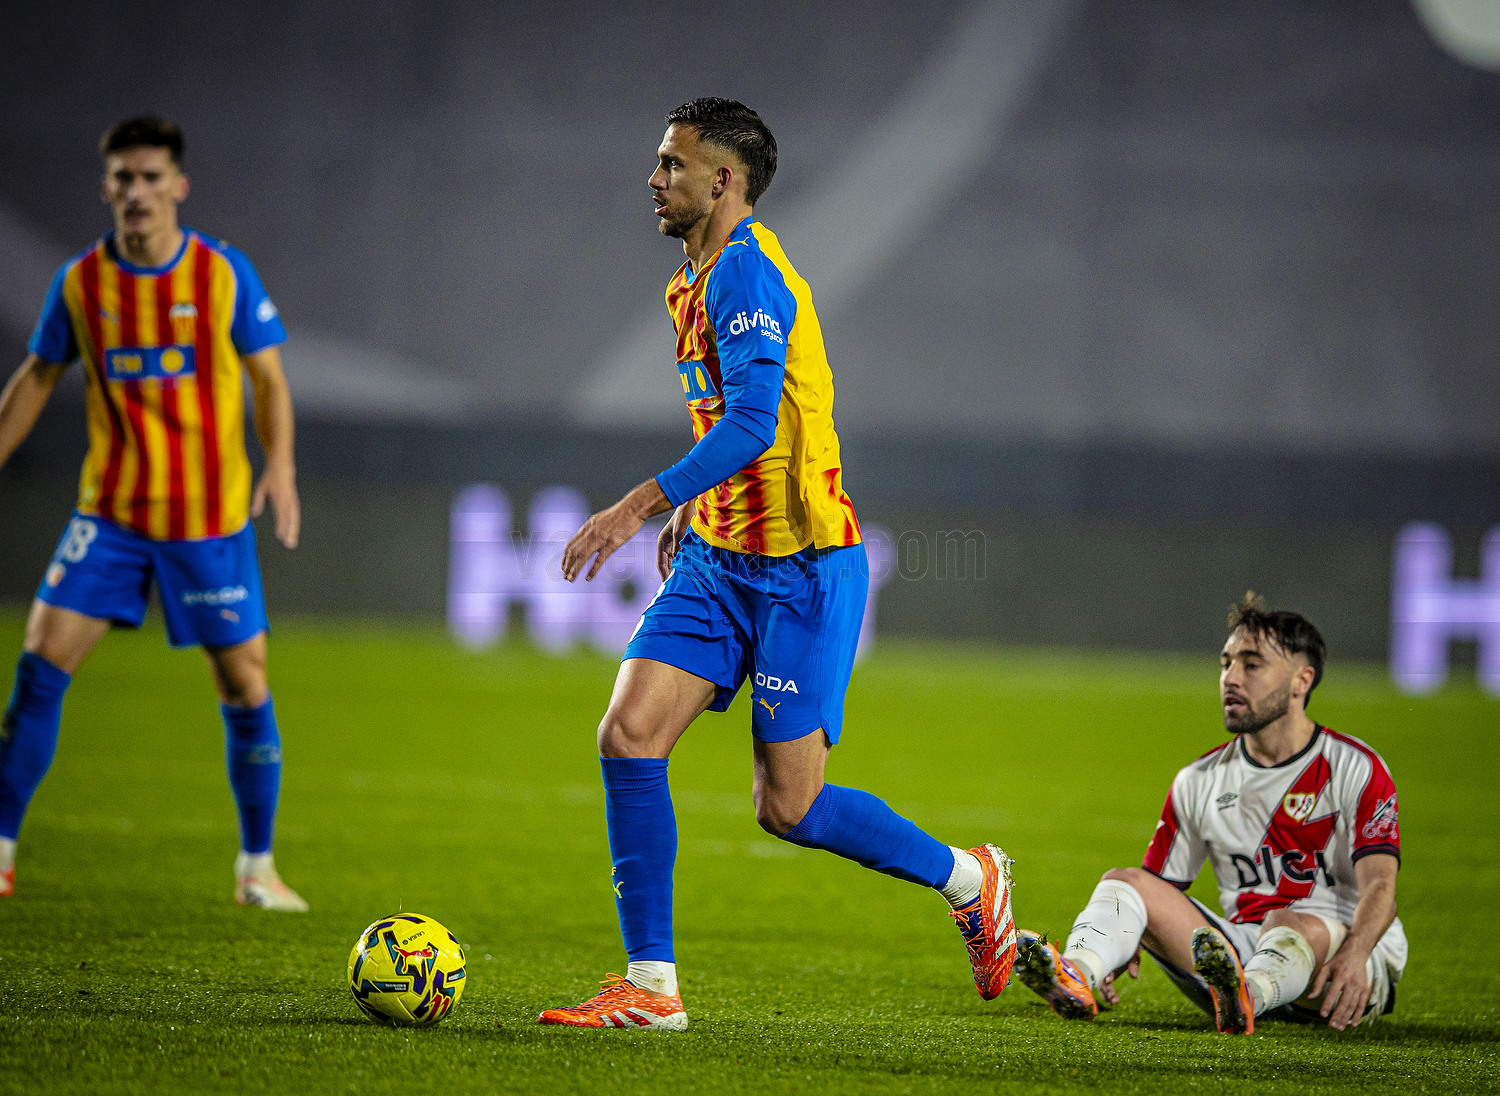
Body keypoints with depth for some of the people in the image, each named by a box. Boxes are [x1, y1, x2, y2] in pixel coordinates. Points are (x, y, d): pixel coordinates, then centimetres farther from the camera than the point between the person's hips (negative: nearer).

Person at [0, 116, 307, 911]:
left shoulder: (224, 273, -6)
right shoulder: (81, 281, 0)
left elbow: (268, 379, 0)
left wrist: (279, 464, -16)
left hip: (211, 517, -1)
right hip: (111, 511, 1)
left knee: (244, 683, -1)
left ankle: (257, 867, 14)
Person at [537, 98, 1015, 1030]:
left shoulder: (746, 275, -17)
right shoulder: (700, 279, 14)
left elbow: (752, 424, -28)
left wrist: (640, 505, -32)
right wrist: (693, 508, 22)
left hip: (801, 569, -9)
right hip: (719, 560, 9)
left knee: (789, 807, -4)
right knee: (629, 737, -7)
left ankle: (970, 879, 20)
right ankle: (651, 986, -3)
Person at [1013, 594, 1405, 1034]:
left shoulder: (1356, 769, -3)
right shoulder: (1199, 782, 12)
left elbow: (1380, 886, -15)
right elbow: (1158, 884, 12)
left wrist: (1354, 952, -37)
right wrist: (1120, 947, -12)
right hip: (1242, 953, 4)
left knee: (1293, 927, -38)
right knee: (1126, 881, -14)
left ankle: (1245, 997, -70)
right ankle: (1076, 976, -45)